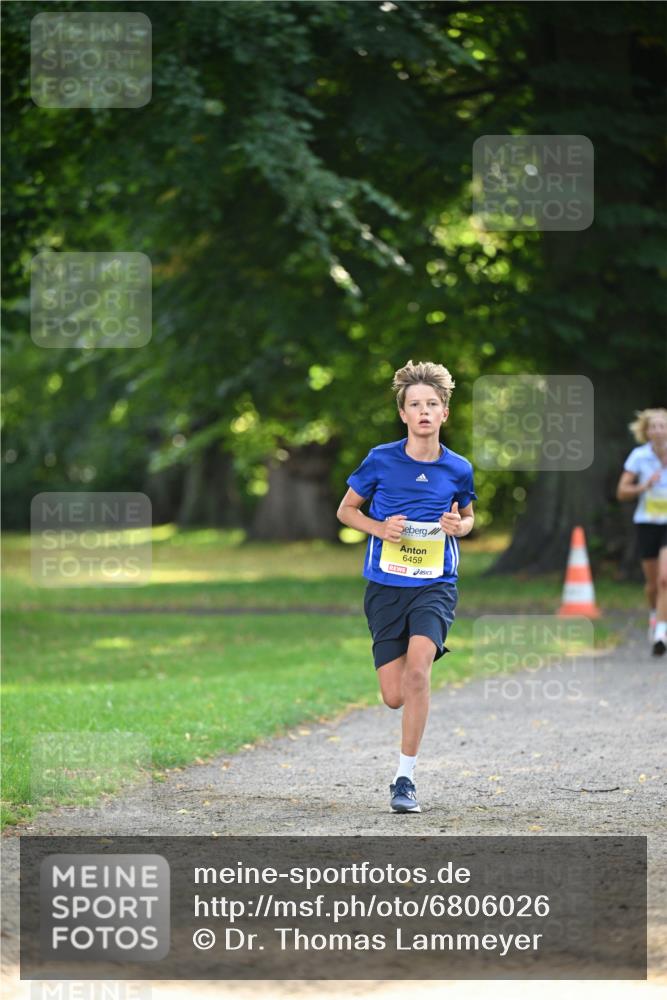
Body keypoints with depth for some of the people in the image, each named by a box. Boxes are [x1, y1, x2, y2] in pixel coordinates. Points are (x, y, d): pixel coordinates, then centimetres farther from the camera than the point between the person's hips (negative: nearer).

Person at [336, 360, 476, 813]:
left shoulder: (458, 469, 0)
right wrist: (380, 528, -10)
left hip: (435, 585, -1)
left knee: (417, 667, -25)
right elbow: (346, 509, 9)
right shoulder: (380, 460, -3)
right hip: (385, 584, 1)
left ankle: (406, 776, -16)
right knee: (395, 696, -2)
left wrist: (459, 526, -5)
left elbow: (468, 517, 19)